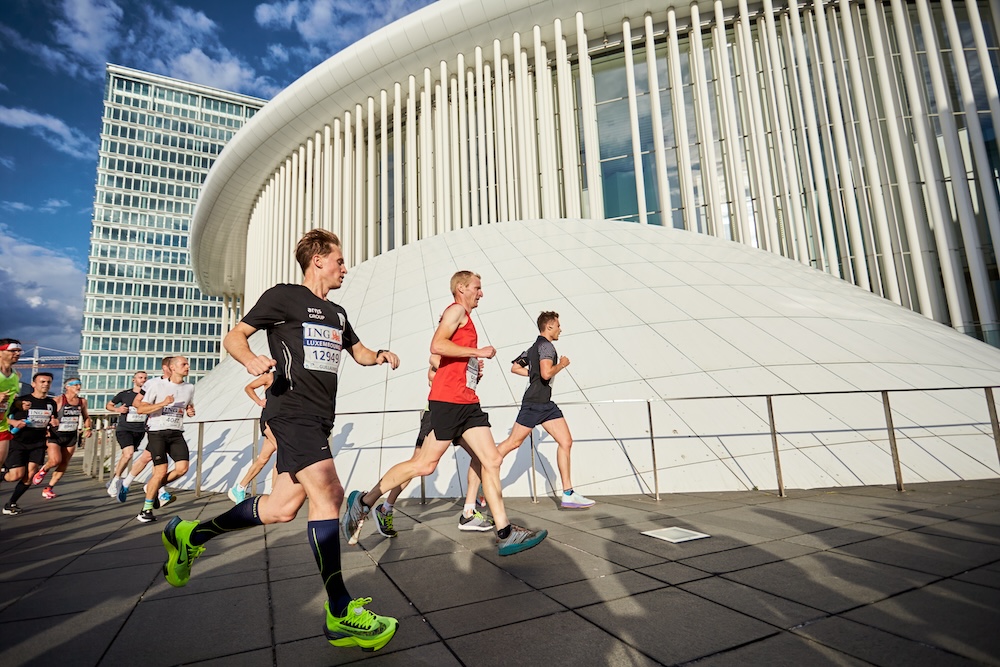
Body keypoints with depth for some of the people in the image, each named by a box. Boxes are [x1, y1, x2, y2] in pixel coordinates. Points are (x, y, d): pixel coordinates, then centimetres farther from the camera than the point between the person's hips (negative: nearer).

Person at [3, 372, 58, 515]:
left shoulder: (51, 403, 6)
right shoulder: (21, 400, -9)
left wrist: (54, 423, -5)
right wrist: (13, 422, -26)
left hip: (38, 443, 4)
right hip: (18, 442, -4)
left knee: (30, 475, -3)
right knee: (16, 475, -12)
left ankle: (11, 503, 11)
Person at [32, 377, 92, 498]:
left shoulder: (82, 401, 4)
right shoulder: (58, 400, -11)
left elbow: (86, 417, 18)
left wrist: (87, 428, 4)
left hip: (71, 437, 4)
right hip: (55, 435, -4)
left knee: (64, 464, 5)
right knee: (55, 460, -18)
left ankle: (49, 488, 21)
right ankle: (43, 470, 17)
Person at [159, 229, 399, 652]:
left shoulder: (337, 313, 21)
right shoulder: (284, 296, 0)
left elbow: (359, 353, 29)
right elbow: (234, 337, 1)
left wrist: (380, 355, 7)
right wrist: (250, 359, -21)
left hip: (319, 419, 8)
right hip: (293, 410, -8)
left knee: (282, 508, 9)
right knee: (327, 492, -18)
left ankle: (189, 536, 32)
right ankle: (340, 615, -11)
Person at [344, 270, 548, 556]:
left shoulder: (465, 319, 25)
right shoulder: (456, 310, -3)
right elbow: (437, 345, -20)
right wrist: (479, 352, -15)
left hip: (467, 402, 10)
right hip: (448, 399, -9)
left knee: (492, 461, 1)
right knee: (425, 464, -6)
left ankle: (505, 534, 4)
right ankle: (364, 501, 12)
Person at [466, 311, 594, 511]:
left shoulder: (534, 347, 19)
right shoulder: (546, 345, -9)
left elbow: (515, 367, 23)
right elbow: (546, 373, -24)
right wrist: (561, 364, -8)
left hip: (545, 404, 10)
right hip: (535, 402, -10)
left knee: (566, 442, 4)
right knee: (512, 443, -6)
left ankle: (568, 494, 6)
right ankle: (482, 478, 5)